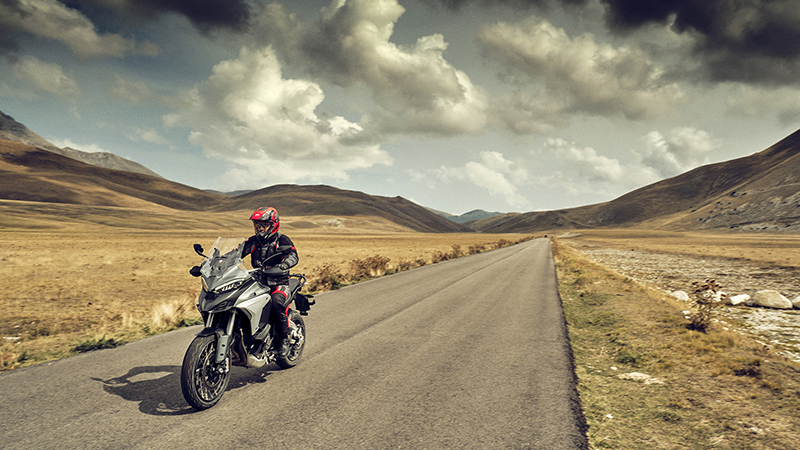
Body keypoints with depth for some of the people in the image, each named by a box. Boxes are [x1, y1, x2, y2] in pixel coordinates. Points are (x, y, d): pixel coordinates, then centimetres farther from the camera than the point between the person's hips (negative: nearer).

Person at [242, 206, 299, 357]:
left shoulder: (282, 240, 0)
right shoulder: (253, 241, 16)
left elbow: (293, 256, -17)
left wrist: (281, 266, -38)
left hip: (279, 284, -5)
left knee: (276, 302, -35)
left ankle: (284, 339, -17)